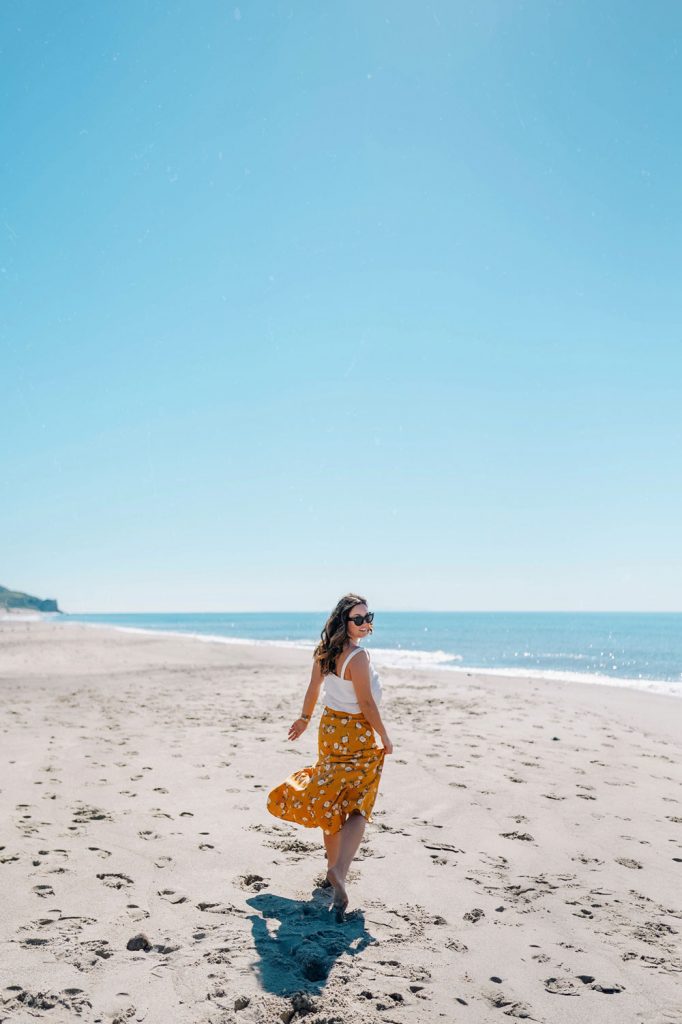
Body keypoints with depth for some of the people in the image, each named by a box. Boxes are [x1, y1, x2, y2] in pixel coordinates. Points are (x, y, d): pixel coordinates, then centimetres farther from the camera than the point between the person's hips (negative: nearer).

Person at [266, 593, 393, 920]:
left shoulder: (324, 651, 1)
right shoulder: (358, 656, -23)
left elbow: (313, 688, 12)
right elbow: (367, 703, -20)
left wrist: (304, 718, 26)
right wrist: (385, 737, -9)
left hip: (329, 728, 7)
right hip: (357, 734, -7)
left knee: (331, 802, 18)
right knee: (357, 808, -1)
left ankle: (333, 865, 30)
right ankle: (339, 870, -18)